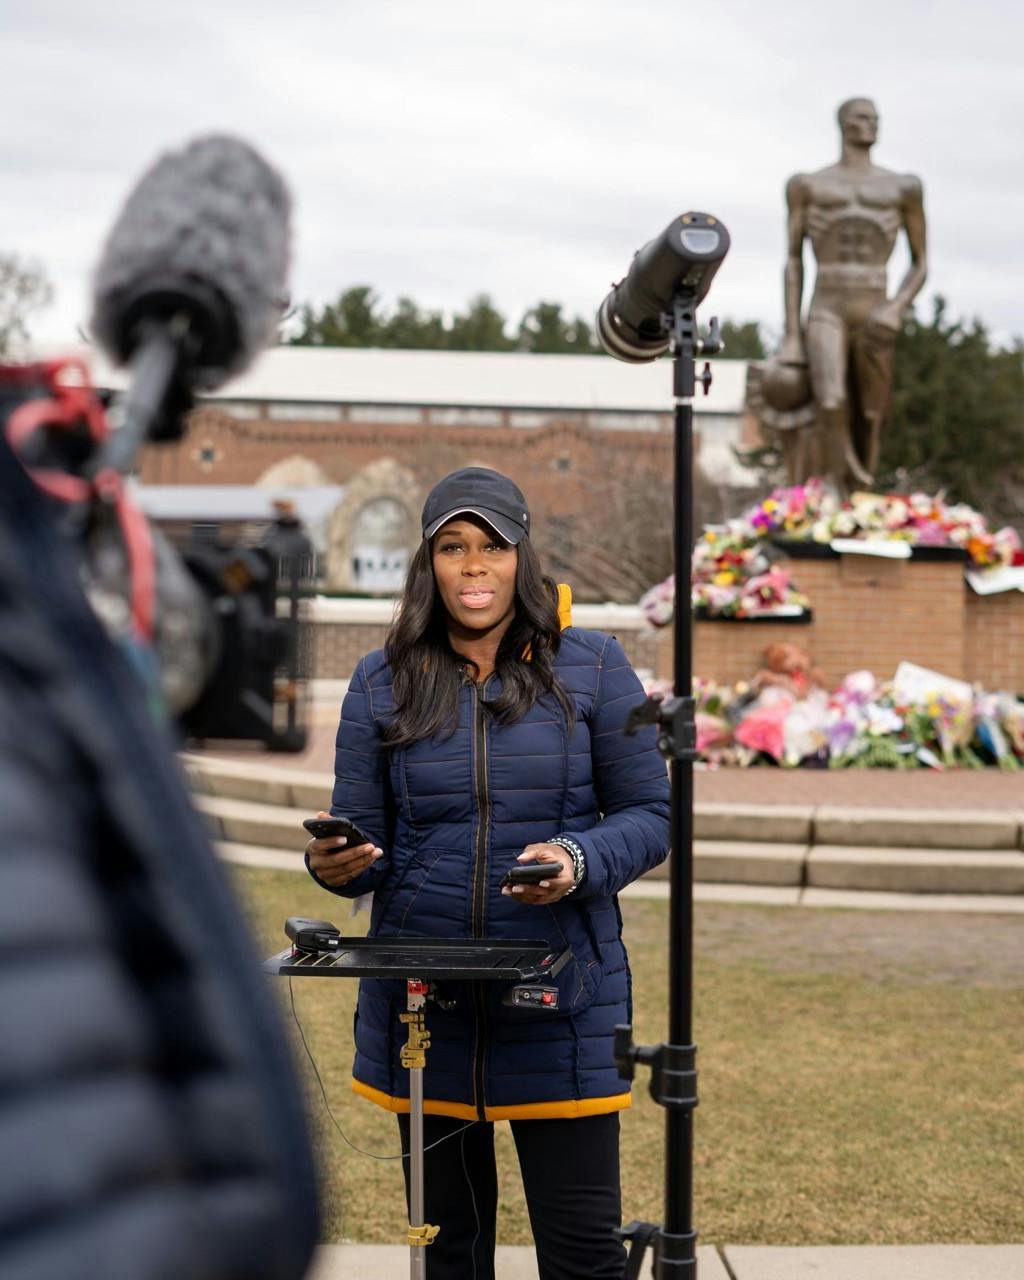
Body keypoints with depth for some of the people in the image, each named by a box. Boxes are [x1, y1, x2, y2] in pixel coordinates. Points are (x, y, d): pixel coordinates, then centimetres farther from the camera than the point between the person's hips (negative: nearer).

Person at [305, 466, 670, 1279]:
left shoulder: (591, 669, -1)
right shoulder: (382, 685, 4)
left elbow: (650, 815, 1)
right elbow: (363, 837, 5)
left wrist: (581, 862, -19)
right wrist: (338, 863, -18)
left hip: (562, 1001, -2)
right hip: (423, 1004, 2)